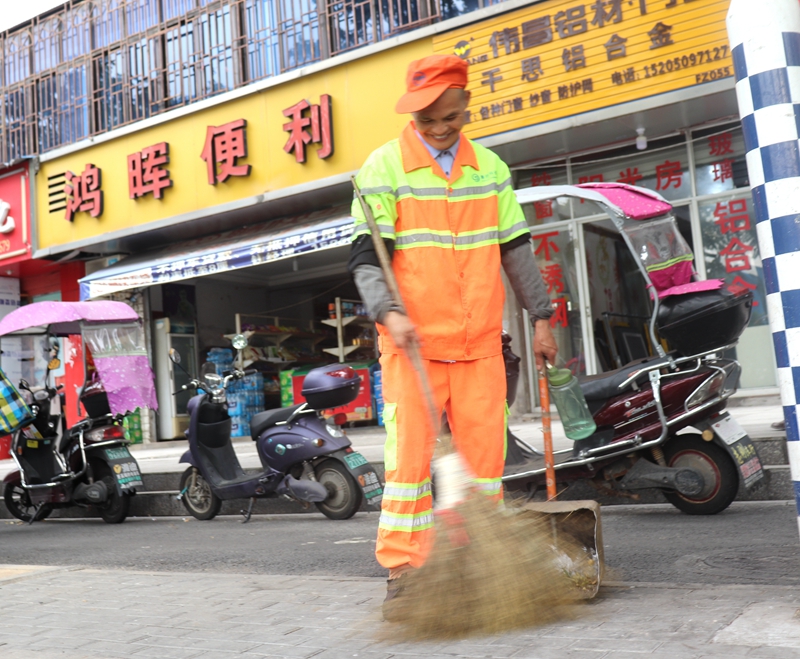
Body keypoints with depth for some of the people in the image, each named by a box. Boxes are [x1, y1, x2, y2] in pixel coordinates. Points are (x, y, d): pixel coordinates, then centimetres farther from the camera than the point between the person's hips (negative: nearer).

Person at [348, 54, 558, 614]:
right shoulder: (384, 168, -2)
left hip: (481, 343, 4)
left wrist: (541, 316, 12)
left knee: (485, 452, 5)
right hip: (412, 343, -3)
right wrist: (388, 312, -23)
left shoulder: (491, 168, 12)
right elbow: (365, 257, -7)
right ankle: (404, 570, 4)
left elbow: (516, 249, 16)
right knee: (410, 452, -5)